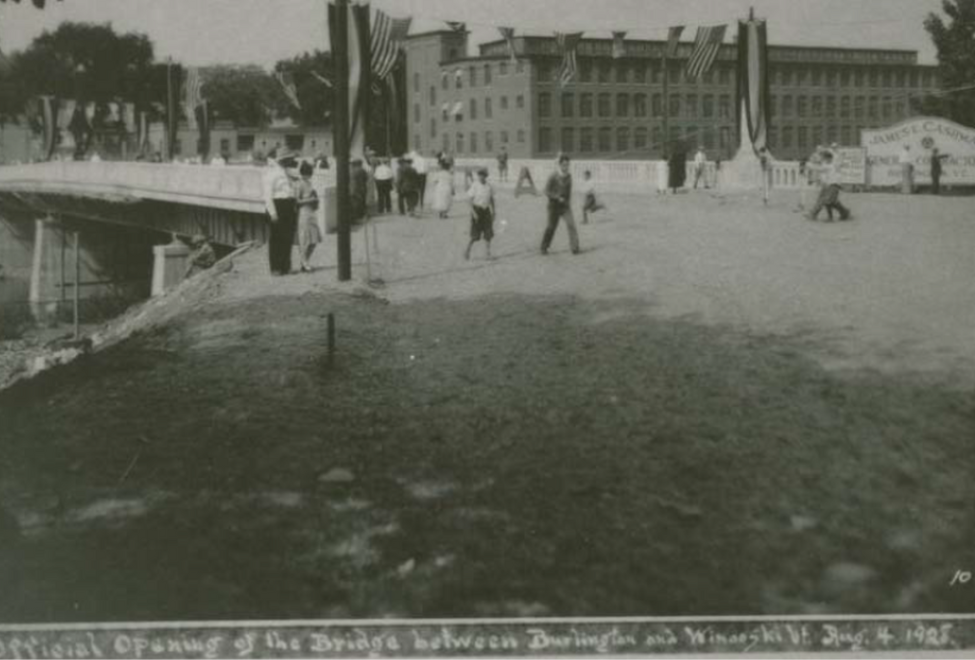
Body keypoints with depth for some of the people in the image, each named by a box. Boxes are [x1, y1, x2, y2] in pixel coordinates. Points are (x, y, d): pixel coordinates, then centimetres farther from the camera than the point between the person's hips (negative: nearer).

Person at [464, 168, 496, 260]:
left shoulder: (489, 186, 4)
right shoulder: (474, 186, -10)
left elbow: (492, 200, 13)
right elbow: (470, 199, -12)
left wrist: (493, 213, 11)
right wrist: (473, 212, -19)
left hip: (486, 211, 4)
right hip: (477, 210, -4)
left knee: (488, 233, 1)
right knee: (475, 235, -3)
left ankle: (489, 253, 8)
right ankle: (467, 250, 16)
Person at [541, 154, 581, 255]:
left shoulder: (569, 176, 2)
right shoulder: (554, 176, -13)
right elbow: (547, 191, -12)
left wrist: (569, 202, 13)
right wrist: (558, 198, -18)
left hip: (565, 205, 4)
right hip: (554, 204, -4)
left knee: (571, 224, -13)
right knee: (552, 226, 5)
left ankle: (574, 247, -11)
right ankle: (544, 247, 25)